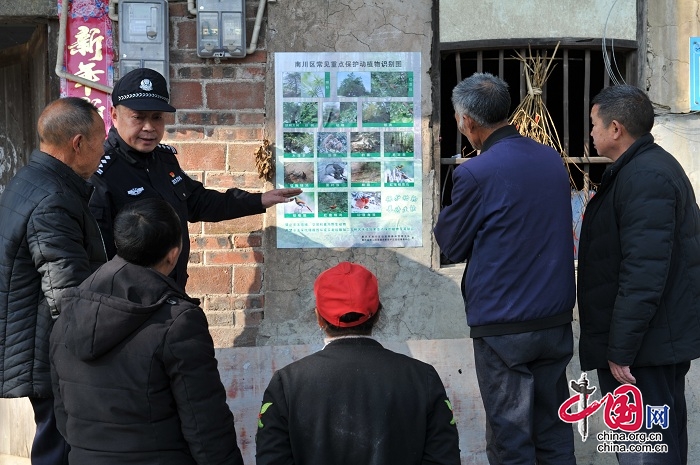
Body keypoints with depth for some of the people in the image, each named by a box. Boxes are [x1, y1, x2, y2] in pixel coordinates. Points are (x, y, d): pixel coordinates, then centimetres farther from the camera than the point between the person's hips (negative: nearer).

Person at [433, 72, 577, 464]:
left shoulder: (475, 174, -16)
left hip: (503, 326, -6)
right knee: (554, 432, 14)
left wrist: (445, 218, 12)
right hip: (557, 318, 6)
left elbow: (453, 246, -4)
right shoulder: (553, 159, 4)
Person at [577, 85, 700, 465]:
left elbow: (643, 273, -25)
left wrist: (620, 351, -23)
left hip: (644, 348, -11)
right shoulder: (658, 166, 16)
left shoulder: (643, 178, -19)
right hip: (668, 340, 11)